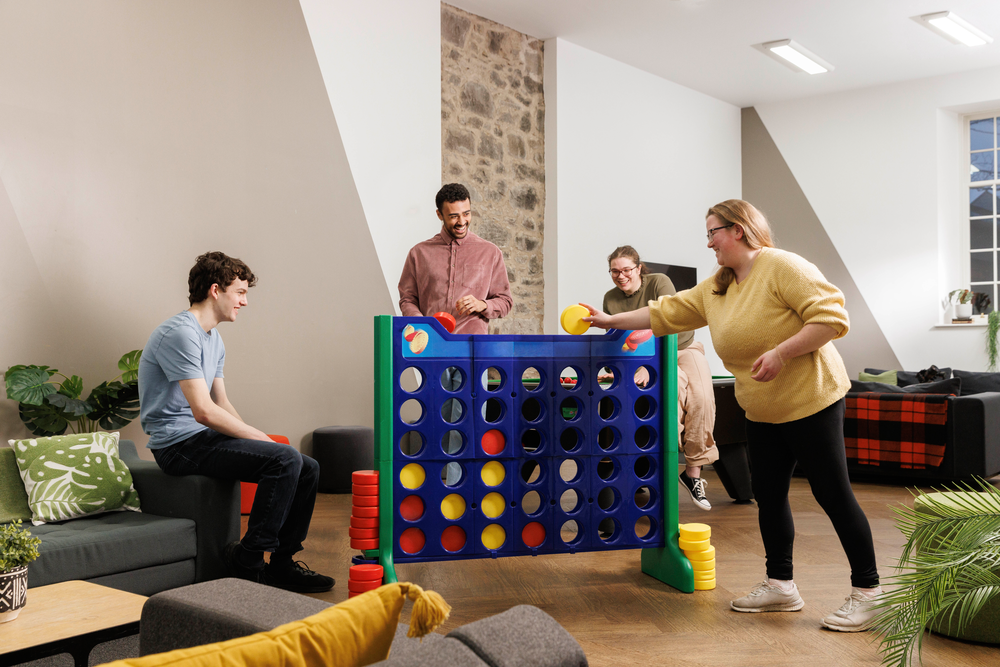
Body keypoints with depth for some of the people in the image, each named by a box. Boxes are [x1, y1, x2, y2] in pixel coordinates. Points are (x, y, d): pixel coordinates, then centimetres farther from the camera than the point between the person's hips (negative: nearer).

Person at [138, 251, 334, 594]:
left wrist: (257, 437, 3)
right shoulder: (180, 334, -16)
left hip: (204, 437, 10)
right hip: (179, 444, -10)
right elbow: (205, 411, -24)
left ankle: (281, 563, 8)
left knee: (308, 468, -1)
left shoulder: (213, 338, 17)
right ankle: (247, 563, -15)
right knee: (285, 459, -25)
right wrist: (260, 438, -15)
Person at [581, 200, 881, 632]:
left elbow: (831, 316, -20)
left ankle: (867, 591, 8)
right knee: (768, 495, 11)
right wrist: (613, 321, 15)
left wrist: (780, 353, -26)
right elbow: (667, 312, 16)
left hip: (811, 402, -8)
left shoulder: (782, 267, -14)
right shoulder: (715, 288, 11)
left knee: (833, 495, -3)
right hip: (762, 413, 8)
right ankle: (780, 585, 24)